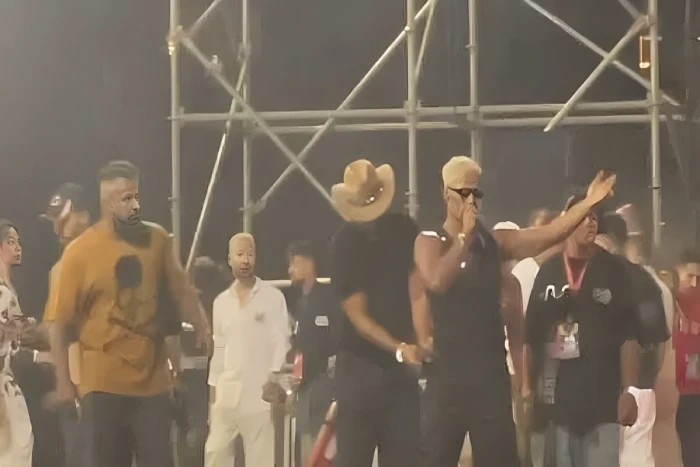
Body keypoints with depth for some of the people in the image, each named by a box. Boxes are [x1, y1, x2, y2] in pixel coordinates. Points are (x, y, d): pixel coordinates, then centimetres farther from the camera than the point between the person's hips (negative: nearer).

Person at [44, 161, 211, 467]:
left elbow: (179, 288, 15)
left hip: (152, 380, 3)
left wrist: (200, 325, -1)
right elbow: (59, 321, -5)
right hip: (103, 384, -3)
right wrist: (64, 381, -6)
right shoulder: (80, 252, -8)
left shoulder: (157, 239, 3)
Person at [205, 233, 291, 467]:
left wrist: (275, 377, -17)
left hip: (260, 392, -4)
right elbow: (218, 349, 15)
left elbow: (281, 342, -4)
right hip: (227, 393, 4)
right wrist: (213, 390, 12)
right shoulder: (221, 301, 12)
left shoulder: (273, 297, -1)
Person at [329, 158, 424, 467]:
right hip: (360, 366, -3)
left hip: (403, 366, 3)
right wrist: (399, 349, -22)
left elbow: (417, 290, -4)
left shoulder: (404, 230, 2)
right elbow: (358, 315, -10)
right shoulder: (344, 244, -8)